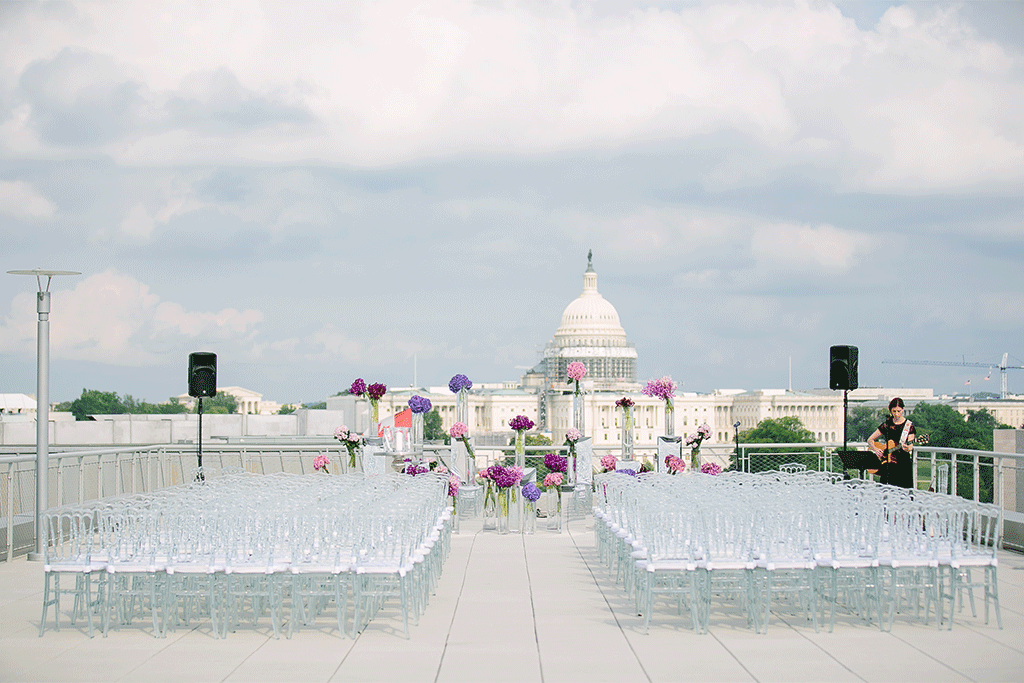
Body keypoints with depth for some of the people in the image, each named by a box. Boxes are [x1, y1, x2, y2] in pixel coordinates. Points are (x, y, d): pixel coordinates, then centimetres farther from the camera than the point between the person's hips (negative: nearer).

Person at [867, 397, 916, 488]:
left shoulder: (909, 426, 2)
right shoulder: (887, 425, 8)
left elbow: (910, 446, -6)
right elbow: (870, 440, 13)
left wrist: (907, 448, -29)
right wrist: (876, 450, -5)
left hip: (903, 463, -2)